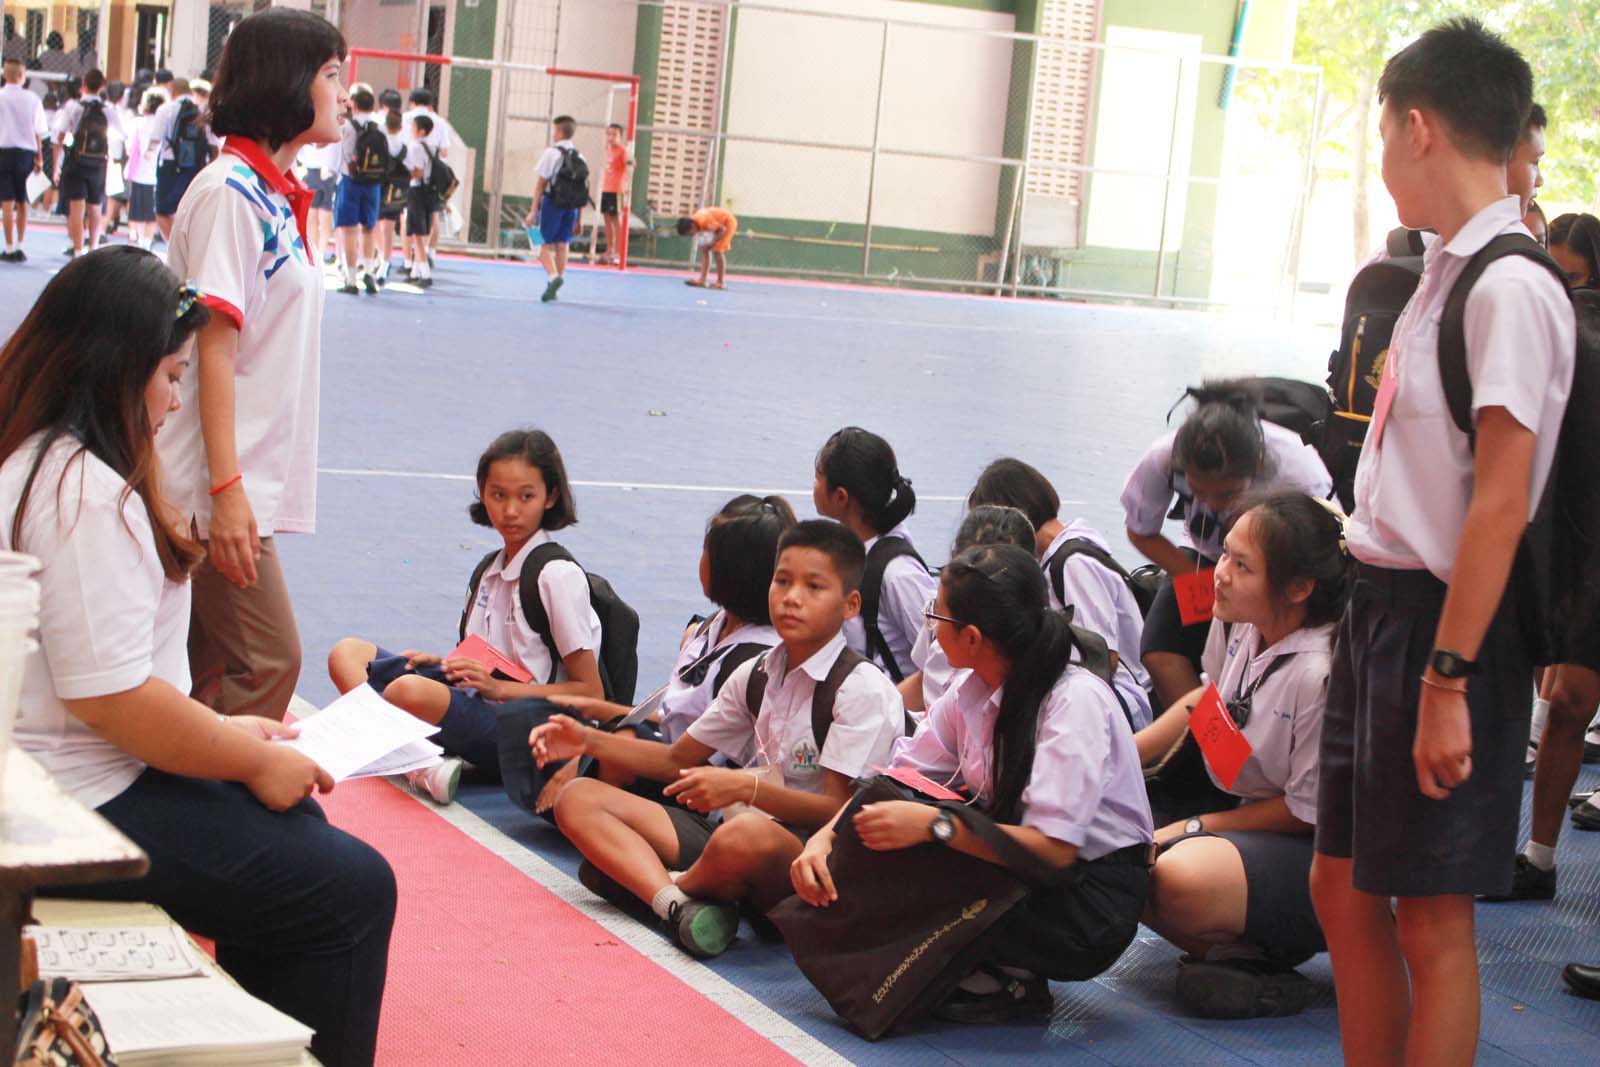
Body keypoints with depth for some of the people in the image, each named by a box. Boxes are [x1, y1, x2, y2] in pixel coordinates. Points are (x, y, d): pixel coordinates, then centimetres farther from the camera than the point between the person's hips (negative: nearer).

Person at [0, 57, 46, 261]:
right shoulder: (32, 99, 0)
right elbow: (39, 132, 3)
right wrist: (39, 158, 11)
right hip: (26, 152, 3)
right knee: (22, 201, 13)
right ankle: (20, 247, 16)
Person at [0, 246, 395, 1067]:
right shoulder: (86, 494, -22)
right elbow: (116, 698, -25)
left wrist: (224, 733, 14)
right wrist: (255, 761, -12)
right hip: (85, 813, -11)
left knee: (296, 825, 27)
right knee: (352, 891, -7)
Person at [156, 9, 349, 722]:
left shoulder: (276, 195, 15)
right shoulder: (229, 192, -12)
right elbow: (213, 347, -17)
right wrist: (227, 489, -21)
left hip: (249, 480, 9)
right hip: (220, 484, -9)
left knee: (209, 674, 11)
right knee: (269, 661, -8)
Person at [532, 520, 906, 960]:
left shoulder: (863, 687, -8)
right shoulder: (755, 674, 14)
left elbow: (840, 810, -15)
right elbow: (679, 760, 22)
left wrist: (747, 787, -27)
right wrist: (588, 741, 10)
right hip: (729, 826, 8)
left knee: (748, 834, -43)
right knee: (578, 798, -2)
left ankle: (637, 877, -9)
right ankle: (679, 905, -28)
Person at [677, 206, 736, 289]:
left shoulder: (704, 221, -36)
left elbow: (722, 230, -28)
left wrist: (712, 244, -25)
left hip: (728, 222, -9)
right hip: (718, 223, 9)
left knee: (717, 251, -14)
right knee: (705, 250, 2)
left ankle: (720, 282, -8)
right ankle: (702, 280, 2)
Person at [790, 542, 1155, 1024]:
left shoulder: (1076, 701, -21)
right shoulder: (971, 691, 1)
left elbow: (1055, 848, -27)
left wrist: (934, 825, -34)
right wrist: (824, 838, -16)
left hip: (1093, 905, -8)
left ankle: (1008, 985, -5)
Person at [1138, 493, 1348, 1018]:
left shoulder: (1321, 672, -27)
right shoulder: (1237, 622, -4)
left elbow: (1307, 810, -18)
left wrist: (1194, 828, -12)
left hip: (1319, 850, -9)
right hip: (1255, 823, 9)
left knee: (1183, 879, -33)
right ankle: (1245, 946, -9)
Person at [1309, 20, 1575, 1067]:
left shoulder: (1509, 288, -17)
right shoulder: (1447, 273, 11)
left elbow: (1501, 502, -21)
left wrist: (1447, 679, -22)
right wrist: (1375, 619, 14)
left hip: (1446, 622, -9)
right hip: (1381, 606, 9)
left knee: (1430, 912, 0)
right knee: (1344, 889, 15)